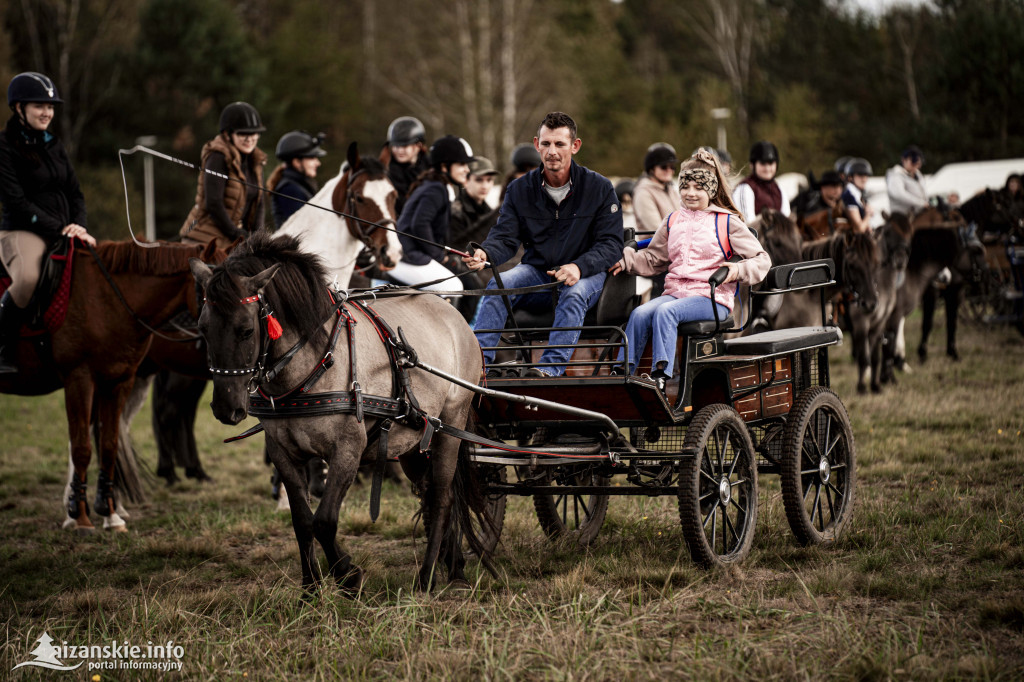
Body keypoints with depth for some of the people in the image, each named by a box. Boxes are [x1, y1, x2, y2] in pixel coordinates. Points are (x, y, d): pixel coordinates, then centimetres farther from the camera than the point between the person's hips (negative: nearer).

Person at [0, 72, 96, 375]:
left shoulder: (54, 145, 16)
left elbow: (75, 193, 16)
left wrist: (78, 227, -5)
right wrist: (58, 229, -17)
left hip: (64, 234, 7)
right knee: (27, 278, -38)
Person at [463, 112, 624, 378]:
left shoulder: (599, 188, -4)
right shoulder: (520, 190, 3)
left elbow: (611, 243, -9)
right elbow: (505, 237, -3)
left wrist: (579, 267, -28)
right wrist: (485, 254, -29)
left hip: (586, 274, -3)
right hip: (536, 272, 3)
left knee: (574, 293, -36)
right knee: (498, 285, -25)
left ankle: (551, 367, -44)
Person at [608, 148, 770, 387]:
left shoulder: (727, 223, 5)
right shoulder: (672, 222, 20)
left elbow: (761, 259, 4)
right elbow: (652, 259, 25)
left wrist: (739, 270, -16)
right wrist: (626, 259, 6)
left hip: (712, 297, -5)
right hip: (676, 292, 5)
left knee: (666, 311, -33)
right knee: (640, 314, -25)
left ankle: (661, 376, -38)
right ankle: (622, 372, -24)